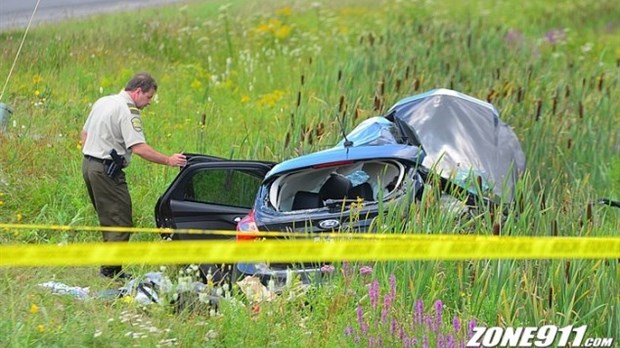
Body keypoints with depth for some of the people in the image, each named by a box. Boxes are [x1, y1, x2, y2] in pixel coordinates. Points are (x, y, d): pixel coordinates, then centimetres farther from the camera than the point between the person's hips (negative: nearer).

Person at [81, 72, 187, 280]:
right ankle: (111, 269, -8)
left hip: (88, 164, 10)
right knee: (121, 221, -6)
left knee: (107, 218, 16)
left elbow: (84, 134, 22)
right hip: (107, 171, -10)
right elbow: (138, 148, -23)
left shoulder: (102, 102, 15)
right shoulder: (128, 111, -14)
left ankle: (109, 266, 17)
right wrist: (168, 161, -19)